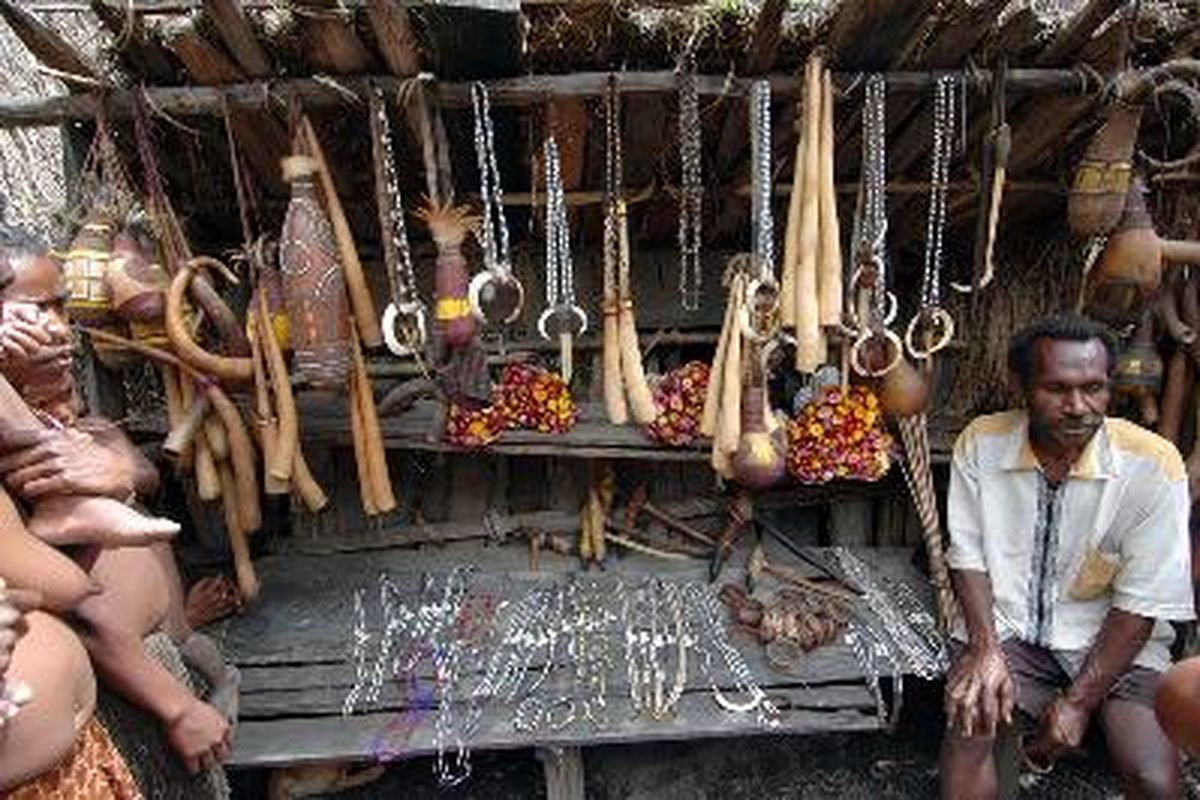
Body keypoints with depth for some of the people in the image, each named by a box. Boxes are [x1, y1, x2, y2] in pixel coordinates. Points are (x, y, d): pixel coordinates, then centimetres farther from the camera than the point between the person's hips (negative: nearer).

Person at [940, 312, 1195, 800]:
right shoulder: (981, 444, -9)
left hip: (1114, 641, 0)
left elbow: (1141, 604, -12)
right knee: (971, 724, -24)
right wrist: (985, 650, -16)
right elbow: (968, 554, -2)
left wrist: (1079, 701, -14)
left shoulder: (1152, 465, -15)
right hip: (1007, 627, 1)